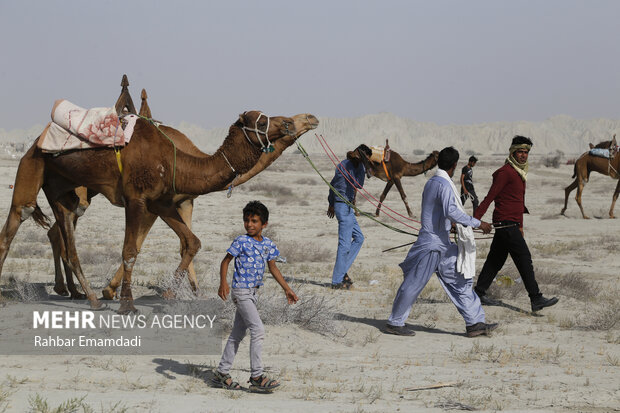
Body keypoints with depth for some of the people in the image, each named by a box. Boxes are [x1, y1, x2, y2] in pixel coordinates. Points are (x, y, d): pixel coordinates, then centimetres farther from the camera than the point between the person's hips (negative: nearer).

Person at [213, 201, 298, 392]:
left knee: (238, 333, 12)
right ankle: (256, 377, -13)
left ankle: (222, 373, 20)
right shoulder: (241, 241, -11)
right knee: (258, 330, -15)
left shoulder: (268, 244, 7)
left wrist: (287, 289, 19)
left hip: (253, 292, 7)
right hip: (241, 291, -7)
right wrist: (223, 282, -25)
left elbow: (273, 268, 18)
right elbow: (225, 261, -10)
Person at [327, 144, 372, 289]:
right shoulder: (346, 165, -14)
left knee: (359, 238, 15)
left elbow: (333, 184, 24)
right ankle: (337, 281, -4)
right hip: (344, 207, -10)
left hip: (347, 207, 10)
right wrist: (361, 164, -16)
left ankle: (342, 271, 15)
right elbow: (358, 185, -22)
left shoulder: (349, 164, 15)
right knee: (345, 244, -7)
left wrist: (331, 204, 33)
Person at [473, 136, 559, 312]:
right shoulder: (505, 172, -12)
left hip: (511, 224, 10)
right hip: (506, 223, -10)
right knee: (524, 259, -11)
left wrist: (520, 226, 29)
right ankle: (536, 299, -11)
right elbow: (490, 197, -16)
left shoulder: (518, 172, 18)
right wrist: (475, 219, -20)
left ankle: (479, 293, 19)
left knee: (496, 259, 13)